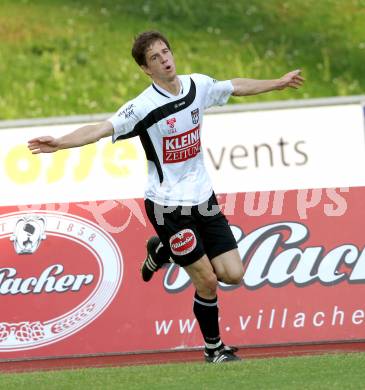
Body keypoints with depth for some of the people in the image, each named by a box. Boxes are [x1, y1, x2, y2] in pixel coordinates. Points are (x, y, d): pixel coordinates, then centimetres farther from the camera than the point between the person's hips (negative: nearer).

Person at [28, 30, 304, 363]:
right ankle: (214, 349, 17)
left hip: (202, 197, 6)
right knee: (207, 281, -6)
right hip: (167, 205, -6)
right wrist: (60, 143, -42)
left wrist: (278, 83, 31)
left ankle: (163, 250, 24)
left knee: (233, 275, 1)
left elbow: (237, 86, 18)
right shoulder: (143, 107, -18)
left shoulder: (199, 86, 0)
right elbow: (100, 130, -26)